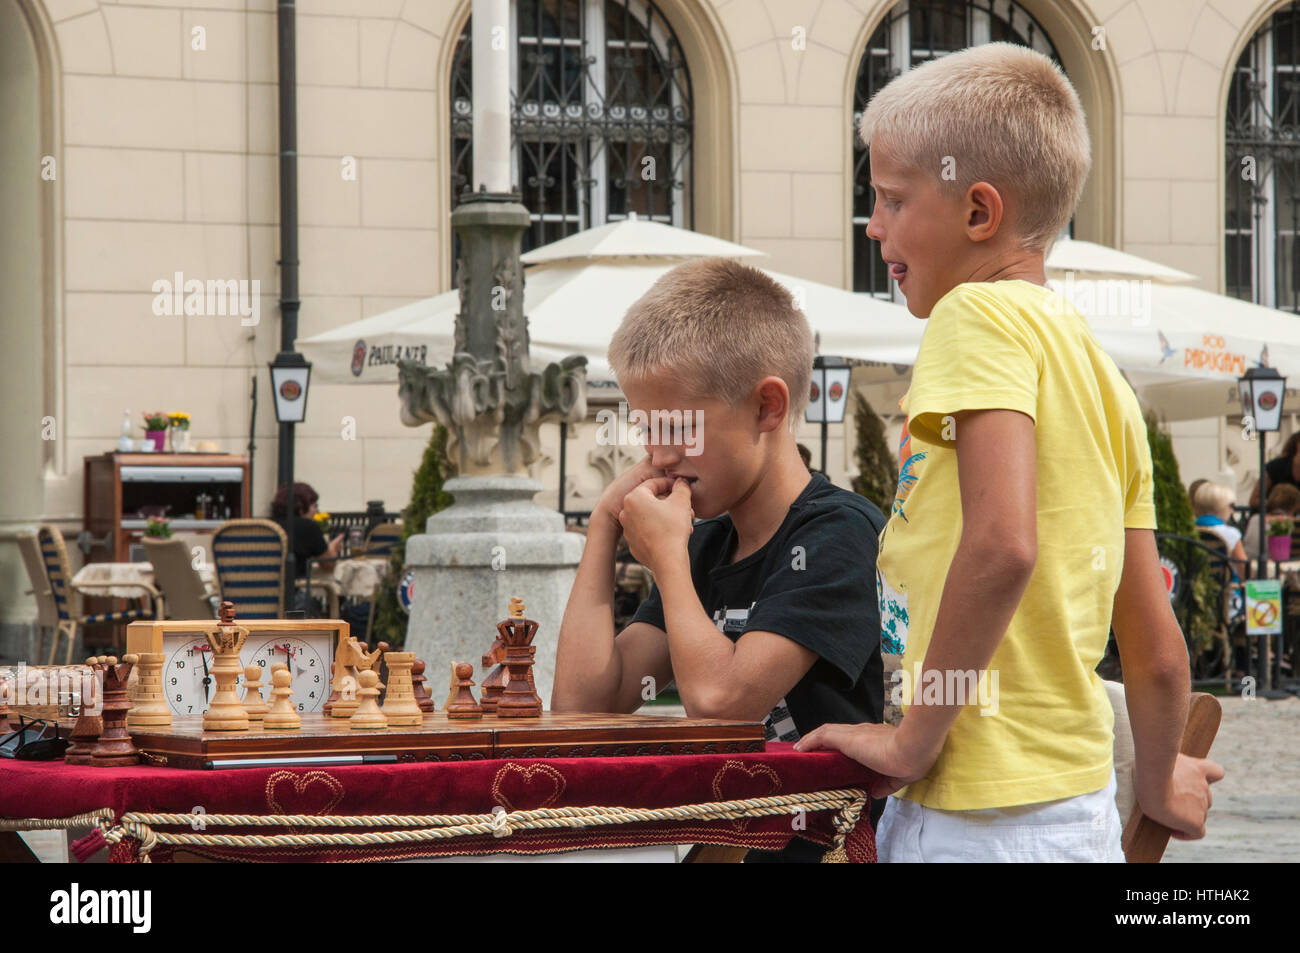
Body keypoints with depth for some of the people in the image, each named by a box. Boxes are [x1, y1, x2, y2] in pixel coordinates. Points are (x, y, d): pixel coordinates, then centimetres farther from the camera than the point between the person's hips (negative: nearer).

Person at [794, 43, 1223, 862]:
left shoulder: (982, 314, -9)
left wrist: (917, 736, -16)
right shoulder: (1104, 376, 15)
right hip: (1082, 807, 9)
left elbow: (1003, 546, -25)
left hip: (986, 823, -9)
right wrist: (1159, 789, 31)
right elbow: (1157, 652, 15)